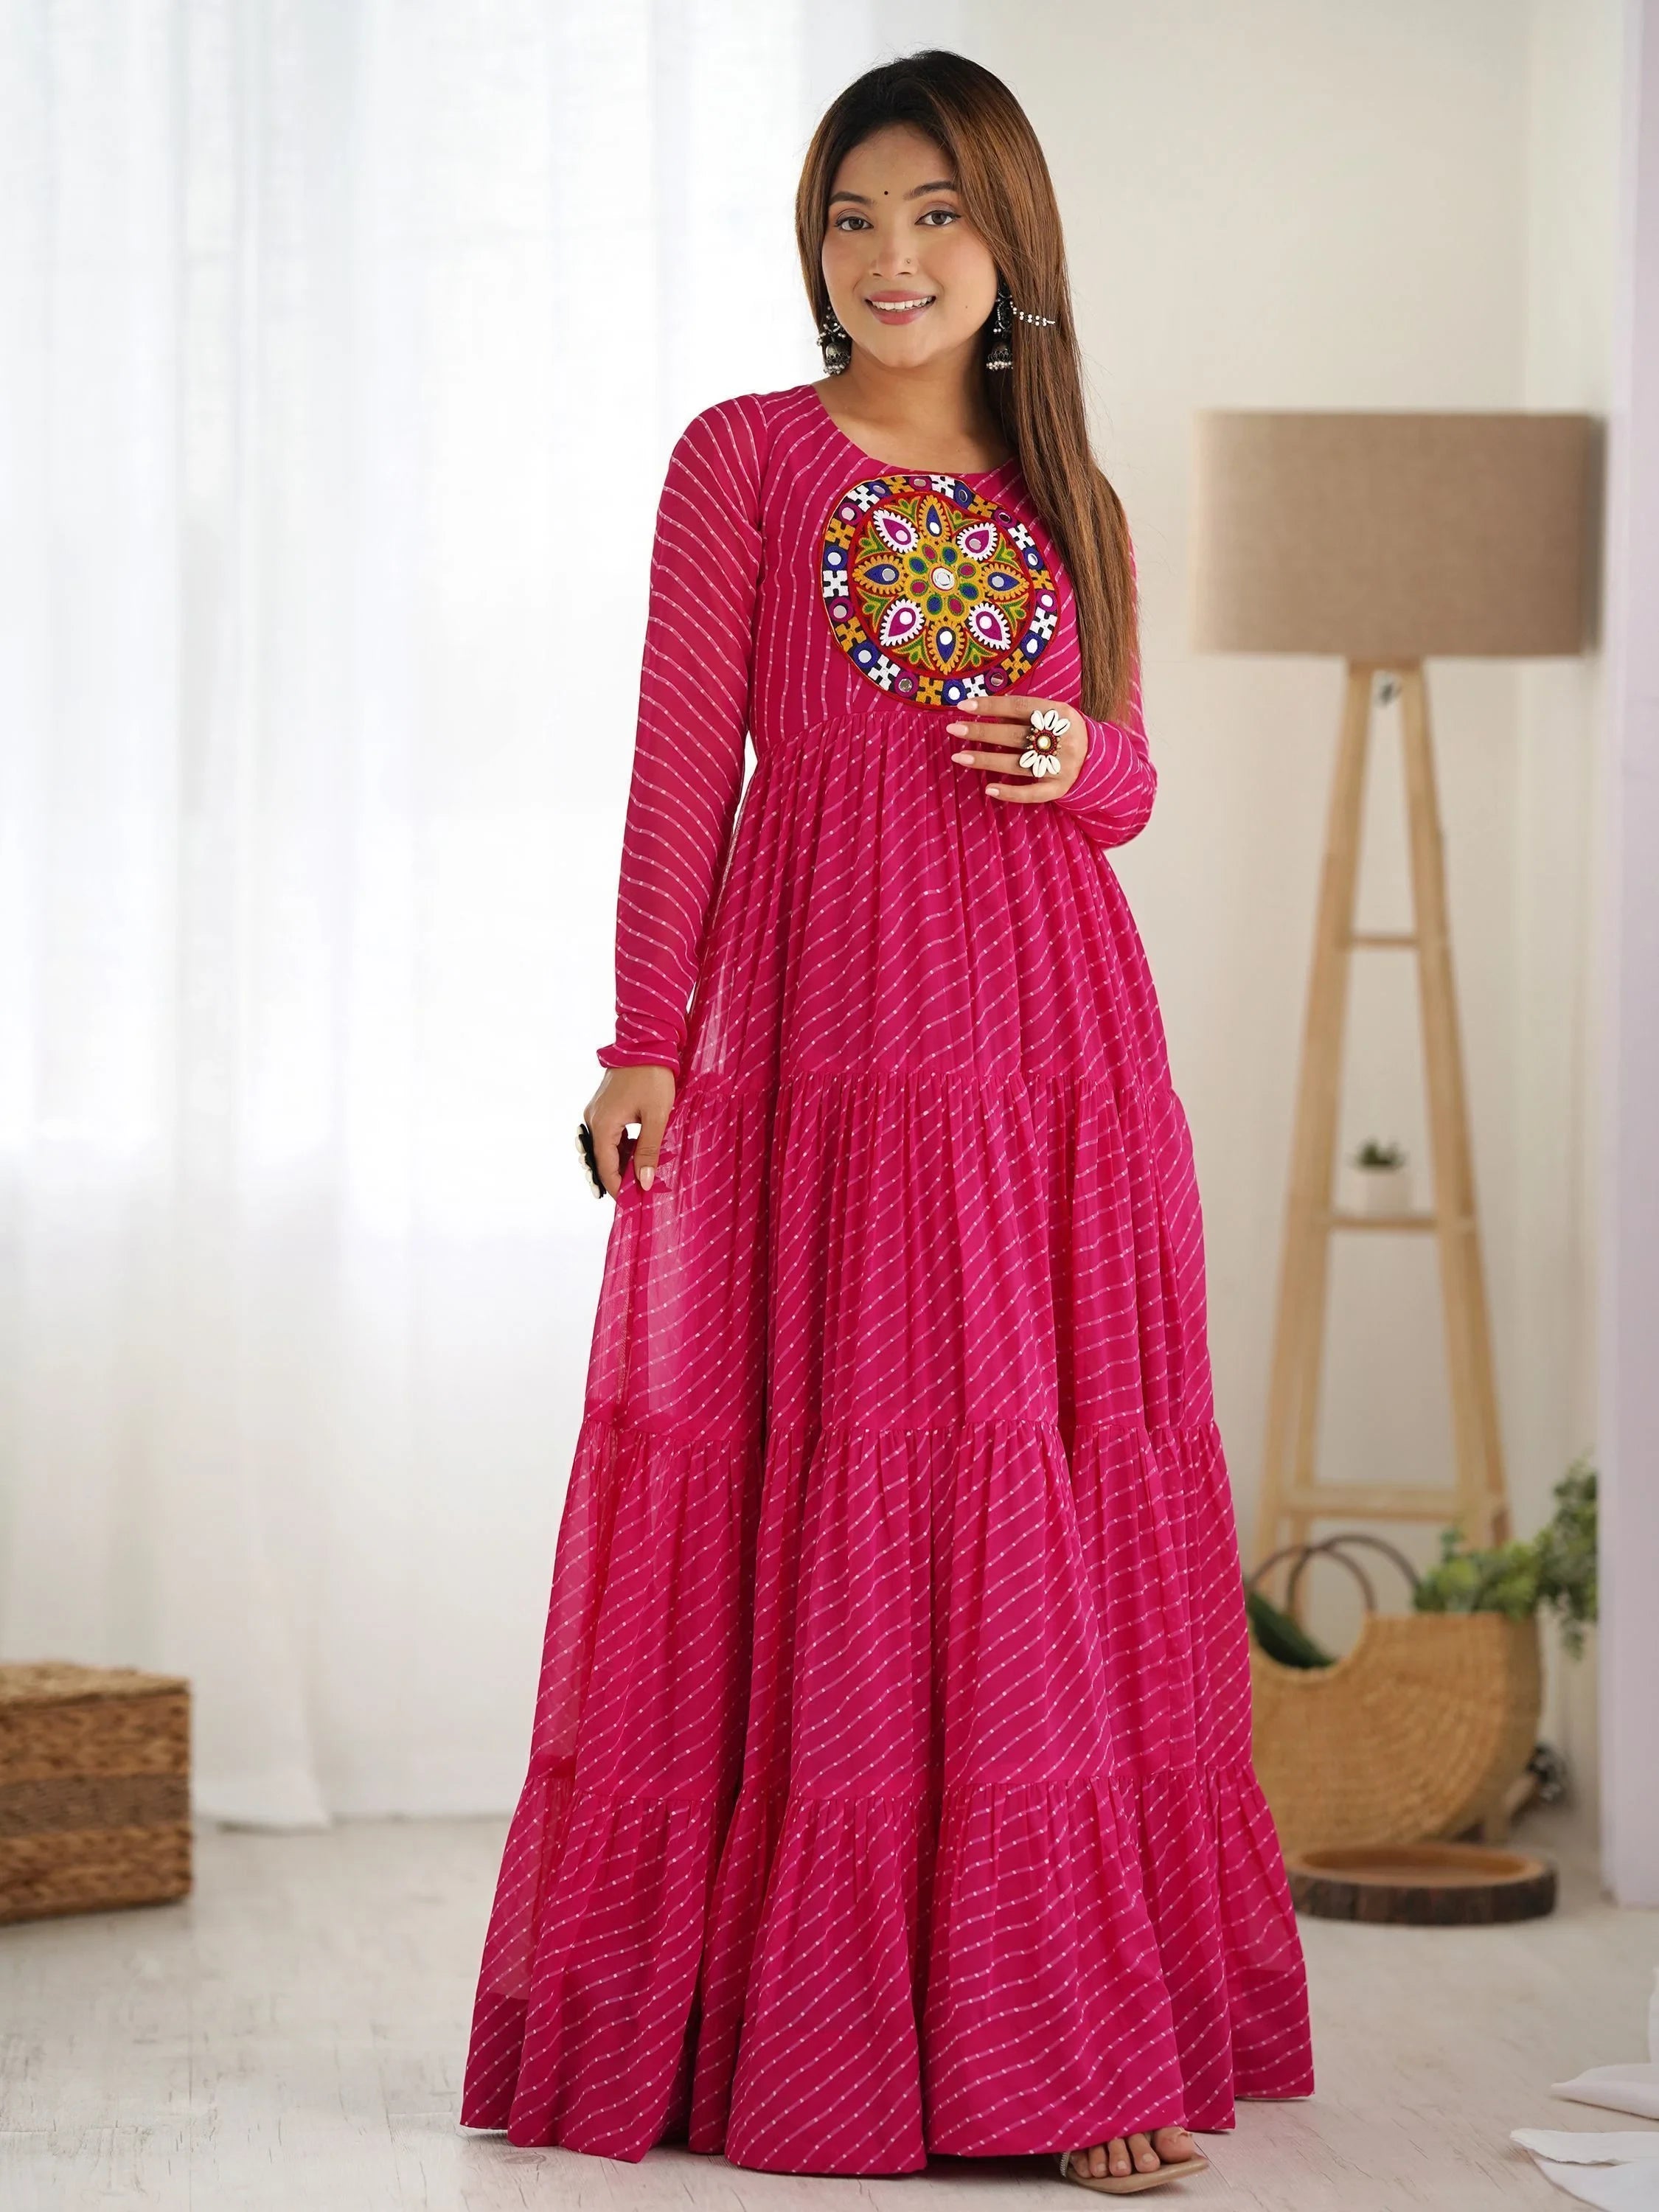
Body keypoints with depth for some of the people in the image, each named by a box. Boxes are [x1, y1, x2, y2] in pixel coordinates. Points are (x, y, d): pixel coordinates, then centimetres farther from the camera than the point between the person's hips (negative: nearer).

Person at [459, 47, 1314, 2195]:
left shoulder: (1064, 501, 15)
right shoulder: (743, 460, 5)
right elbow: (682, 756, 0)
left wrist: (1081, 764, -4)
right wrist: (646, 1039, -8)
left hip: (1051, 1041, 4)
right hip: (818, 1032, -3)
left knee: (1048, 1517, 2)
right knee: (825, 1503, -5)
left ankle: (1060, 2028, 6)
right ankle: (803, 2015, 3)